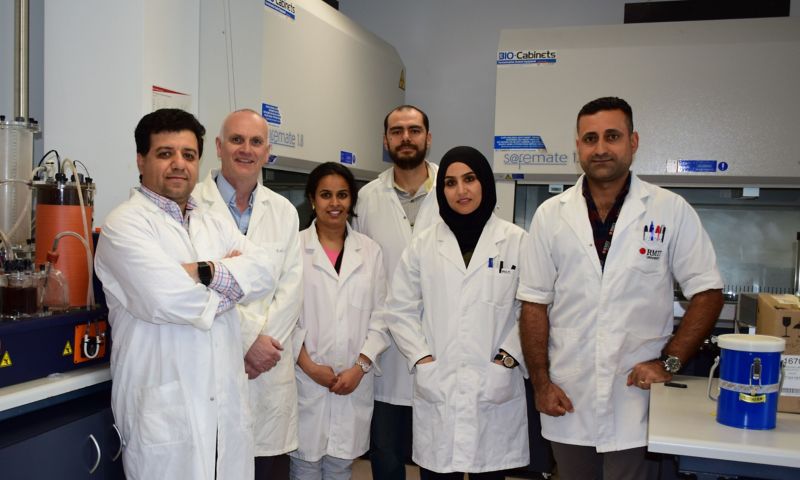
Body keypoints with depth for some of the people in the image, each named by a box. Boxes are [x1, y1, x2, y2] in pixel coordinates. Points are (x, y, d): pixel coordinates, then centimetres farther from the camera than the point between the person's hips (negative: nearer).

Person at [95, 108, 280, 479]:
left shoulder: (214, 223, 15)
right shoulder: (125, 223, -7)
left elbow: (266, 268, 0)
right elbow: (167, 300, -21)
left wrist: (204, 271, -15)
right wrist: (231, 282, -4)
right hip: (163, 411, -6)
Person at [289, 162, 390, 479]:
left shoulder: (370, 251, 8)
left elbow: (380, 317, 5)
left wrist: (360, 367, -6)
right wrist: (308, 365, -10)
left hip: (354, 381, 2)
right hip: (305, 379, -2)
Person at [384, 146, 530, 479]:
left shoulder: (515, 241, 3)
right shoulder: (424, 245, 8)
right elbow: (400, 309, 7)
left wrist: (508, 358, -8)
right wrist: (422, 360, -4)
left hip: (495, 390, -1)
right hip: (436, 389, 1)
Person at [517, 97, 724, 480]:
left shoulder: (672, 211, -3)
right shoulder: (550, 215, 2)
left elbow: (706, 293, 0)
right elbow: (535, 304, 3)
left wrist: (669, 363, -9)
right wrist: (540, 382, -1)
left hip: (636, 398, -2)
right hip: (567, 401, 2)